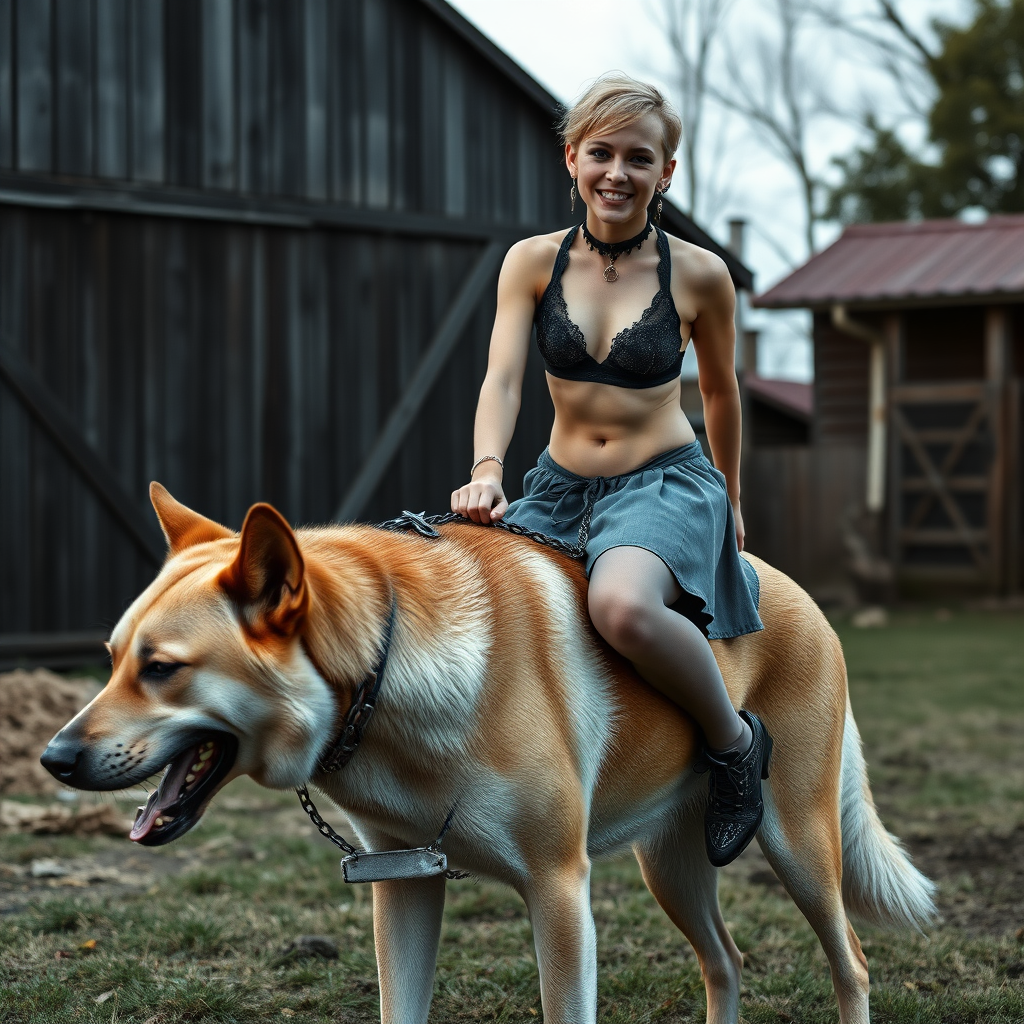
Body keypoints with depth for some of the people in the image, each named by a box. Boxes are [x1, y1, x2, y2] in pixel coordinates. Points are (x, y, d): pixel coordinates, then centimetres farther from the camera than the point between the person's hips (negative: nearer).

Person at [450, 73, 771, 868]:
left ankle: (734, 741, -11)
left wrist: (730, 503, 23)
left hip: (666, 483, -4)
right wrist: (488, 470, -30)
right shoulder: (534, 262, 1)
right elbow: (502, 377, -10)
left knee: (623, 606, -37)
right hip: (560, 486, 5)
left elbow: (720, 391, 11)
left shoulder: (698, 275, -5)